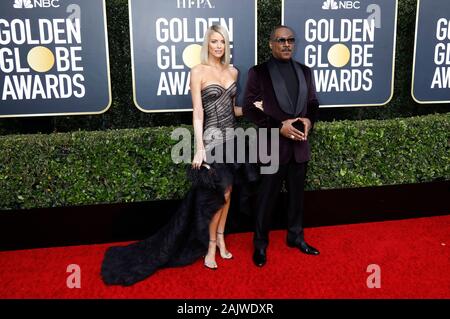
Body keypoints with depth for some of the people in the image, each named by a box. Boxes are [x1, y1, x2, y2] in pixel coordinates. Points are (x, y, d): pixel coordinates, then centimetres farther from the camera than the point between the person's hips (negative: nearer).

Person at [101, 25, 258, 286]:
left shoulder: (233, 71, 10)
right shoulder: (198, 72, -7)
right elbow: (197, 113, -13)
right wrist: (199, 148, -19)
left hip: (232, 137, 6)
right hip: (213, 139, -6)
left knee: (227, 193, 11)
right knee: (217, 195, -1)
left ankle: (220, 239, 26)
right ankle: (211, 246, 17)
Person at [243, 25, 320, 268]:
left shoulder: (305, 71, 10)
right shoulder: (258, 72, -4)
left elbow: (313, 103, 15)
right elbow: (249, 108, -8)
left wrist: (309, 121, -7)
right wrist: (279, 126, -17)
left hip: (299, 144, 5)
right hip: (273, 145, -4)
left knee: (297, 194, 15)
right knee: (267, 197, 5)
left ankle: (296, 236, 34)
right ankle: (260, 243, 22)